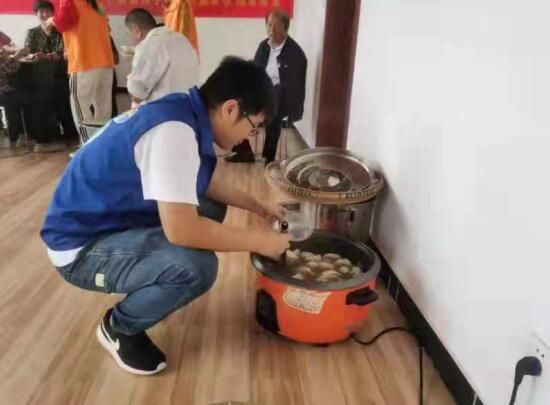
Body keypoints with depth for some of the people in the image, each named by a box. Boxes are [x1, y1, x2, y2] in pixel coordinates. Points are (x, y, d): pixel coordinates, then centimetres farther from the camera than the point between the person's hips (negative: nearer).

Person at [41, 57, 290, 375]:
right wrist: (259, 241, -22)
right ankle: (120, 327, 0)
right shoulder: (174, 131, -30)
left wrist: (258, 204, 11)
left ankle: (143, 293, 20)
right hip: (83, 246, -9)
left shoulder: (189, 113, 0)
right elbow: (181, 230, -35)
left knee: (213, 210, 13)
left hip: (117, 220, 10)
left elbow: (212, 185, 16)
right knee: (196, 266, -30)